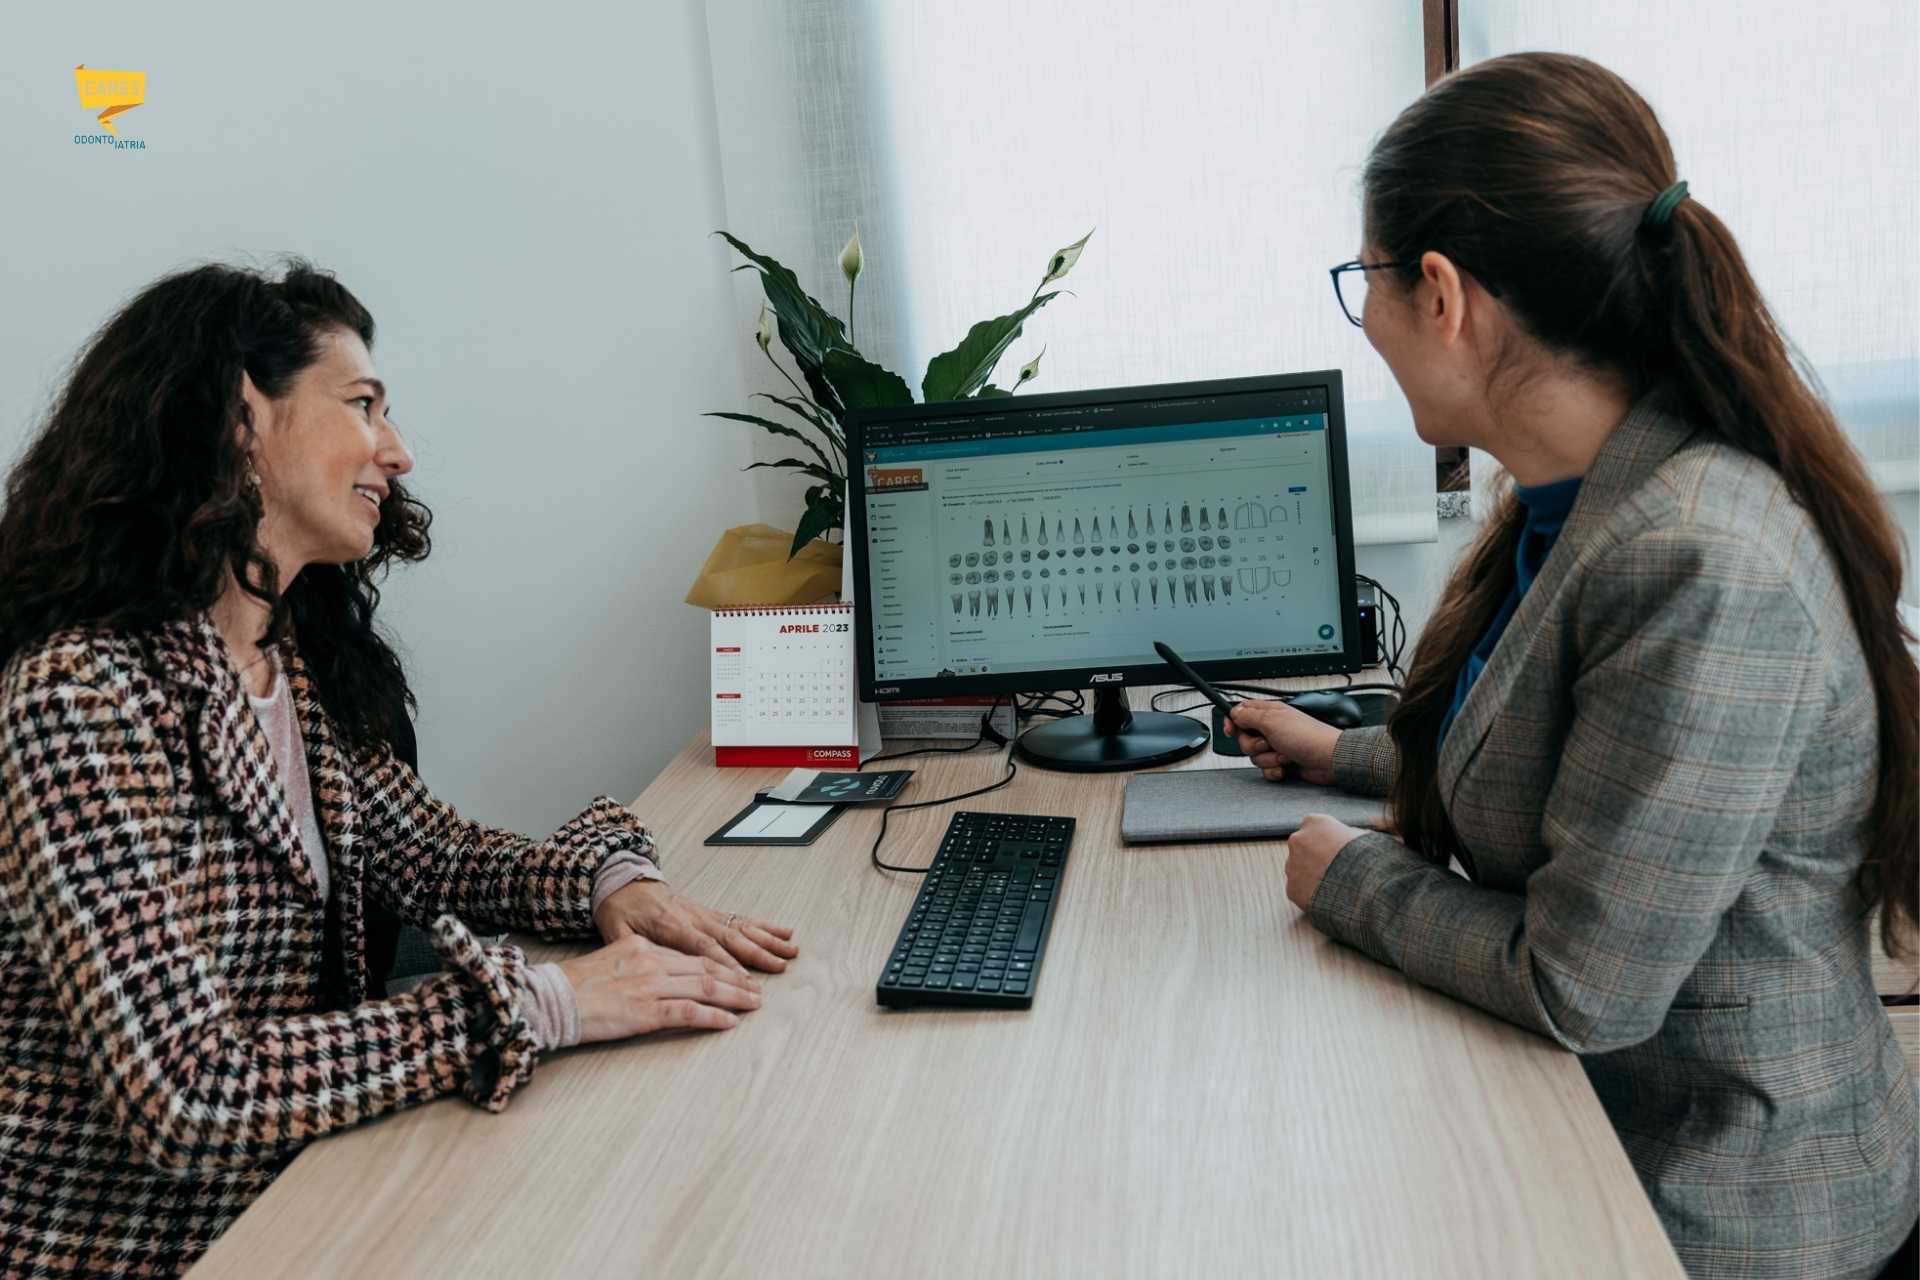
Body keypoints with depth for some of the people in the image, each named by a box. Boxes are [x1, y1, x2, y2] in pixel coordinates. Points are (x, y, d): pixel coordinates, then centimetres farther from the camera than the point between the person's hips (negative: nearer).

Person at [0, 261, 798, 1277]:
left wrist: (609, 881, -8)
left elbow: (433, 852, 12)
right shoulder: (87, 695, -22)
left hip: (301, 1184, 7)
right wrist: (545, 1003, -25)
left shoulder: (296, 664, 4)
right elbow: (189, 1096, -28)